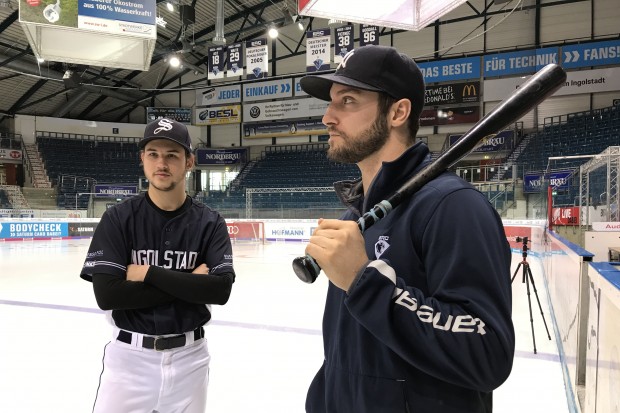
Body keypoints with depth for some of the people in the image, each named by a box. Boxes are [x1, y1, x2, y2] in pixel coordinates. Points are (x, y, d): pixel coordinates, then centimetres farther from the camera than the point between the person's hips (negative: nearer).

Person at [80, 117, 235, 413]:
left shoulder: (210, 223, -4)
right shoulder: (117, 219, -7)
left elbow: (221, 290, -16)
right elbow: (107, 295, -16)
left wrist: (149, 273, -18)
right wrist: (188, 283, -17)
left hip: (189, 356, 1)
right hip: (130, 356, -1)